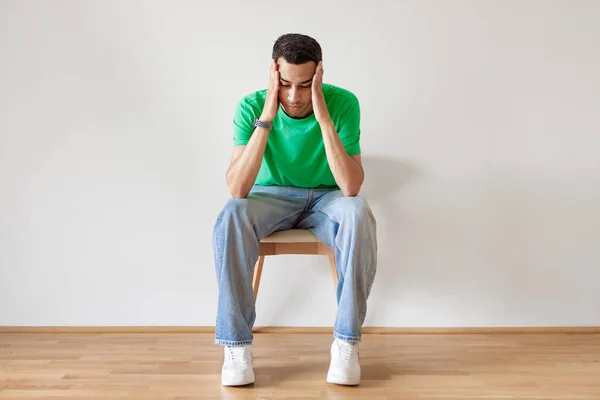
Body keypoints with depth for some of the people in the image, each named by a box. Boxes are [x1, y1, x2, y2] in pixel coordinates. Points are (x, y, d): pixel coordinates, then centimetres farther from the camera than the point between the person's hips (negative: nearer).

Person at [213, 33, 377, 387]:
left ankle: (347, 342, -23)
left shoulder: (343, 103, -19)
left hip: (326, 196, 0)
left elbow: (352, 187, -29)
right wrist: (266, 119, -34)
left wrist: (324, 117, -35)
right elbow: (237, 190, -28)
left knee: (359, 214, -35)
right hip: (272, 196, 0)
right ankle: (238, 343, -22)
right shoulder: (252, 106, -18)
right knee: (231, 216, -34)